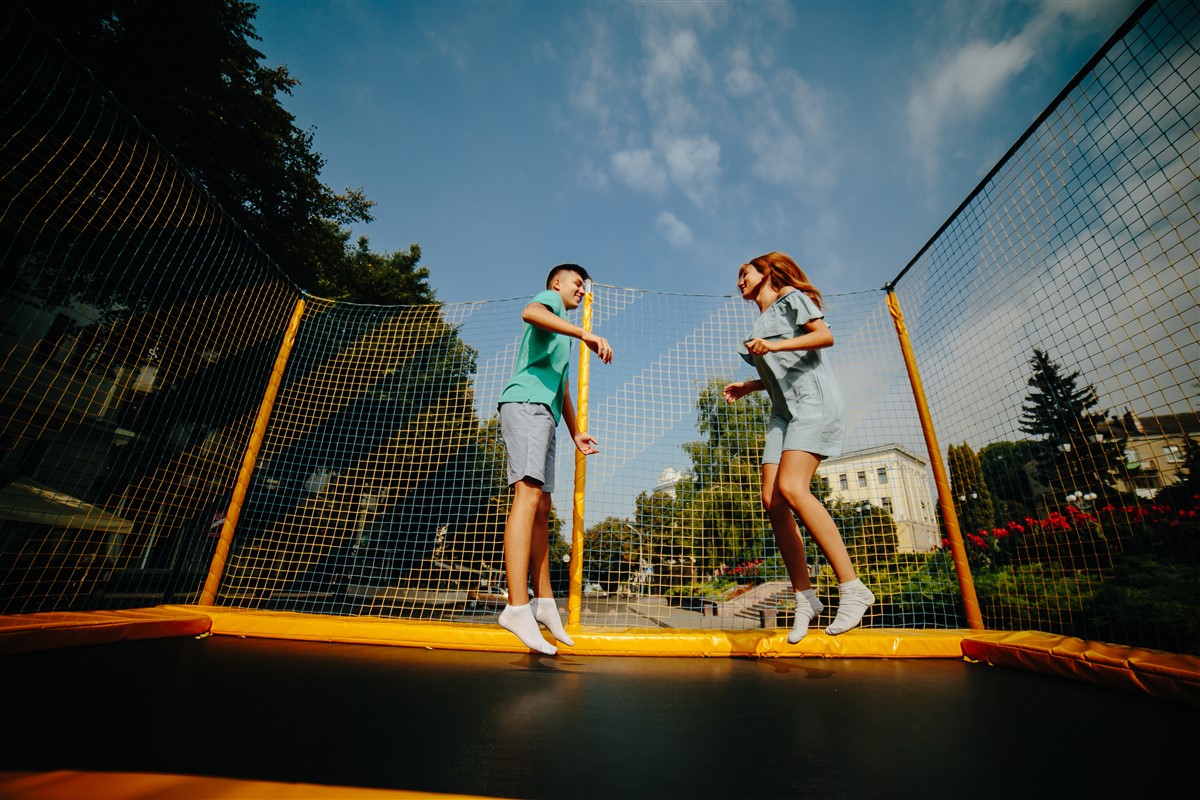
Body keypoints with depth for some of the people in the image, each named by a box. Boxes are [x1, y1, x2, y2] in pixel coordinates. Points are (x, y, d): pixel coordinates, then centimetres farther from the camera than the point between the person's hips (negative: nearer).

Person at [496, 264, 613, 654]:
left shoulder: (562, 336, 36)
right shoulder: (548, 299, 10)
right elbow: (529, 312, -17)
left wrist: (575, 431, 31)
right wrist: (585, 334, -29)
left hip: (543, 413, 10)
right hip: (525, 402, -10)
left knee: (542, 507, 5)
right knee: (529, 493, -22)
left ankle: (543, 601, 9)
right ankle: (517, 606, -26)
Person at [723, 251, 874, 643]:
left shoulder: (791, 297, 7)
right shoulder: (759, 325, 27)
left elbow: (825, 336, -8)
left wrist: (775, 346, -19)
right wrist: (748, 386, 15)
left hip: (813, 401, -7)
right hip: (783, 411, 7)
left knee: (791, 488, -25)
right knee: (771, 500, -7)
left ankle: (851, 588, -16)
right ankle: (804, 597, 1)